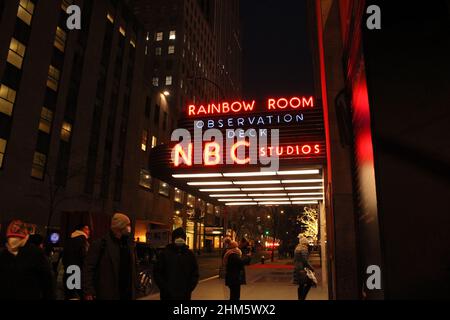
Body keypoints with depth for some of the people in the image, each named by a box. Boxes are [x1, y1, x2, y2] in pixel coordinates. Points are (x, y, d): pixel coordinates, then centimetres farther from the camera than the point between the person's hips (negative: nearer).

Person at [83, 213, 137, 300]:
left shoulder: (130, 244, 8)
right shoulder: (101, 244, -9)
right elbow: (88, 268, -10)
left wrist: (134, 289, 10)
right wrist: (88, 291, -16)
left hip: (127, 293, 6)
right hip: (107, 294, -5)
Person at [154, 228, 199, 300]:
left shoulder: (190, 254, 6)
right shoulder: (165, 253, 0)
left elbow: (195, 274, 9)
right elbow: (157, 273, 0)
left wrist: (189, 288, -3)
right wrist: (164, 288, -9)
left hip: (184, 295, 2)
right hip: (168, 295, -2)